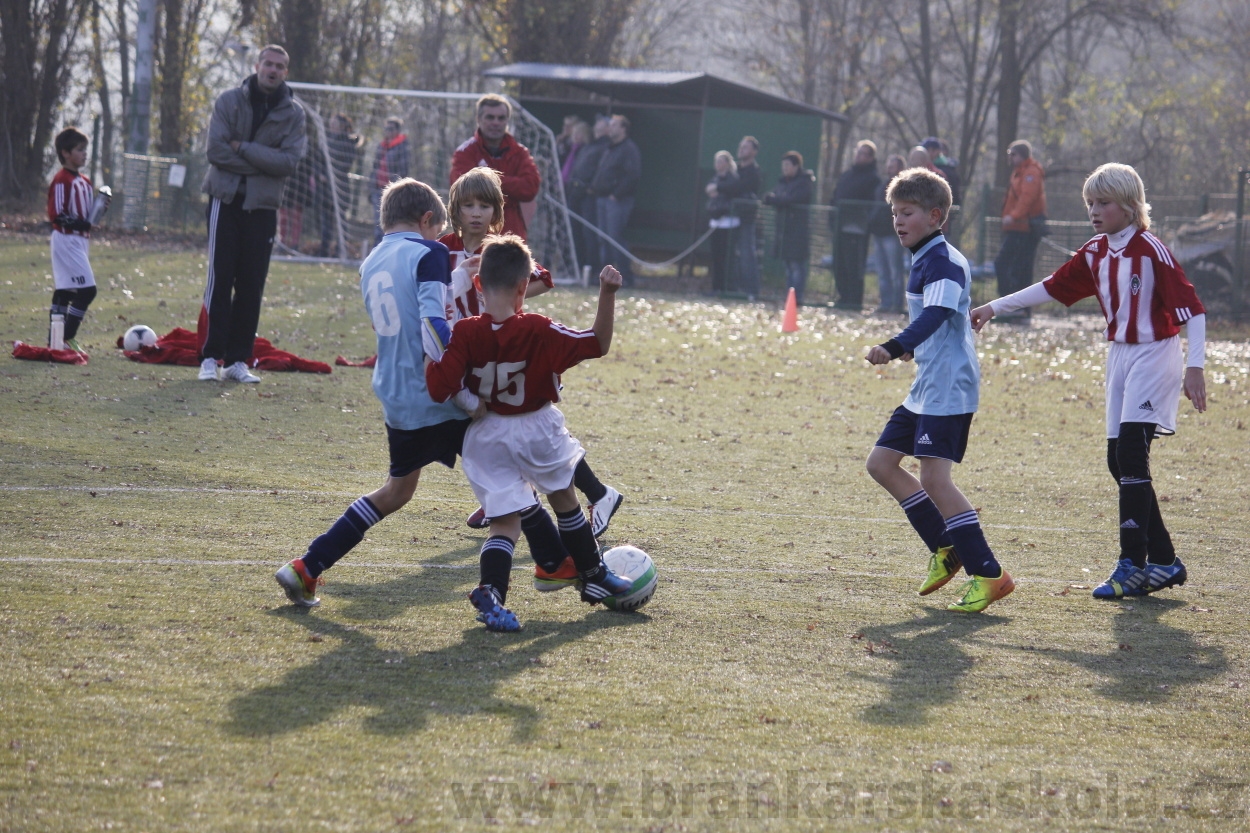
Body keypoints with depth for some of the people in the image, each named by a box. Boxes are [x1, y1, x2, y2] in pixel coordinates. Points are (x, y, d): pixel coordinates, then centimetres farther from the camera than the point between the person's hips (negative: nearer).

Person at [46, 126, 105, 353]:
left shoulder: (84, 181, 15)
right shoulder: (61, 181, -13)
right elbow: (55, 215, -18)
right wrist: (79, 224, -28)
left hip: (80, 241, 9)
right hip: (66, 240, -9)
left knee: (64, 292, 10)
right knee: (87, 290, -14)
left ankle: (55, 341, 14)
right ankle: (67, 338, -10)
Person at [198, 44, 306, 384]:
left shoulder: (293, 114, 4)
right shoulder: (229, 101, 1)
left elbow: (289, 161, -10)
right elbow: (216, 151, -10)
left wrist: (243, 148, -14)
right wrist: (262, 164, -11)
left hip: (263, 206, 2)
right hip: (226, 200, -2)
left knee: (252, 286, 2)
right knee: (220, 280, -6)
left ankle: (238, 359, 6)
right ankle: (210, 356, -4)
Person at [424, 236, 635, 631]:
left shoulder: (464, 334, -17)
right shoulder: (539, 332, -18)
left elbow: (439, 389, -19)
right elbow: (598, 344, -10)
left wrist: (431, 354, -3)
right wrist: (607, 295, -14)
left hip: (486, 436, 1)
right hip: (537, 430, -1)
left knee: (505, 521, 4)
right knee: (565, 499, 24)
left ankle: (490, 591, -20)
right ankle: (594, 576, 36)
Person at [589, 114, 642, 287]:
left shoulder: (629, 149, -10)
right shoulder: (609, 148, 19)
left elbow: (633, 175, -19)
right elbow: (600, 172, 28)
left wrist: (617, 194, -20)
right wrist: (594, 187, 12)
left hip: (617, 200, -9)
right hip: (603, 198, 9)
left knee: (616, 238, -11)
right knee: (604, 239, 10)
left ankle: (625, 277, -7)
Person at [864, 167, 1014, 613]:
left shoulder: (944, 262, -16)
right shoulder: (924, 260, 15)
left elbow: (935, 316, -33)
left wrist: (895, 348, -46)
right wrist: (909, 348, 43)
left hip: (949, 388, -11)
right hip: (927, 388, 11)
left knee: (934, 477, -16)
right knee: (882, 462, 12)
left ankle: (989, 574, -13)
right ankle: (946, 550, 19)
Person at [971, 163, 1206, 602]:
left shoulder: (1151, 251, -15)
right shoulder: (1095, 253, 7)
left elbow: (1191, 308, -17)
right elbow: (1052, 288, 18)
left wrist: (1194, 367, -24)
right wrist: (995, 307, 19)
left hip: (1154, 356, -8)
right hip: (1119, 356, 8)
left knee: (1131, 454, -16)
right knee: (1119, 462, 5)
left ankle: (1132, 566, -16)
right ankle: (1163, 561, 14)